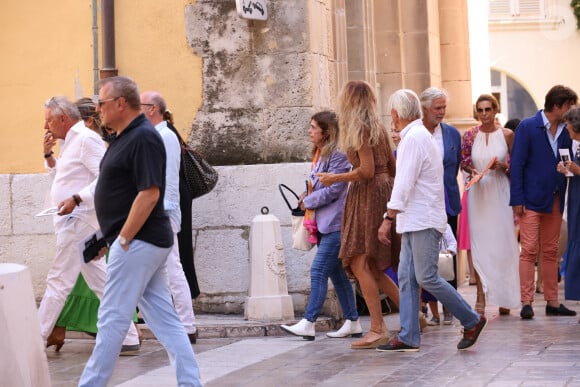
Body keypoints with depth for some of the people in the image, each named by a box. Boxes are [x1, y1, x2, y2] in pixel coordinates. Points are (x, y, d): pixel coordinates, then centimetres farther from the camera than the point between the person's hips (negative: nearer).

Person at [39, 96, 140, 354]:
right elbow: (60, 176, 26)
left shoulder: (86, 139, -13)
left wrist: (76, 199, -25)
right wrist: (49, 154, 11)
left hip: (79, 220, -10)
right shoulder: (69, 141, 18)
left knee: (59, 281, -5)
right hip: (73, 220, 10)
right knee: (100, 282, 9)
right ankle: (128, 339, 10)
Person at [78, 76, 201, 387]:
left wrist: (122, 240, -21)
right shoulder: (126, 137, 15)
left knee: (112, 319, -4)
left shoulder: (143, 138, -16)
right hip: (148, 242, 10)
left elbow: (149, 194, -23)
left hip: (137, 242, -10)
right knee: (165, 319, 9)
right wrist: (112, 237, 17)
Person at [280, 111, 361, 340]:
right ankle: (352, 323, 16)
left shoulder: (338, 156, -14)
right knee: (336, 273, 11)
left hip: (335, 224, -10)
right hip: (325, 224, 10)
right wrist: (307, 197, 4)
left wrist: (307, 202, -7)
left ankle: (308, 324, -10)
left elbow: (332, 190, -18)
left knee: (318, 271, -11)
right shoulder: (319, 155, 15)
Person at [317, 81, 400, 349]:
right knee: (372, 267, 11)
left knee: (361, 264, -9)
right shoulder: (378, 128, 15)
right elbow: (392, 167, 17)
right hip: (384, 191, 9)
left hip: (369, 195, -9)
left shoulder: (360, 129, -11)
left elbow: (367, 171, -17)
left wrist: (334, 178, -7)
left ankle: (378, 328, -12)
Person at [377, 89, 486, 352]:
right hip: (414, 221, 10)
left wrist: (388, 219, -18)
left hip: (423, 221, -10)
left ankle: (472, 321, 2)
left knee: (427, 278, -9)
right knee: (407, 278, 5)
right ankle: (408, 338, 4)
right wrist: (392, 218, 21)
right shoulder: (418, 135, 18)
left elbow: (404, 185, -19)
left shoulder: (414, 138, -14)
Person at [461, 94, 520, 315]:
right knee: (478, 243, -3)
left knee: (503, 243, 1)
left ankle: (504, 297, 10)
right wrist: (472, 171, -9)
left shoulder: (507, 135, 1)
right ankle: (481, 298, 0)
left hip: (500, 192, 0)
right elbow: (464, 162, 11)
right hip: (478, 193, 0)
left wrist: (502, 166, -12)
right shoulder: (470, 136, 3)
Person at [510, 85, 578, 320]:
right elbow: (517, 164, -7)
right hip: (531, 200, -5)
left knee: (551, 252, 9)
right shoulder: (528, 127, -5)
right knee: (529, 251, -6)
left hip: (555, 200, 5)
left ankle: (552, 302, 12)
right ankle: (526, 302, -4)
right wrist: (517, 200, -12)